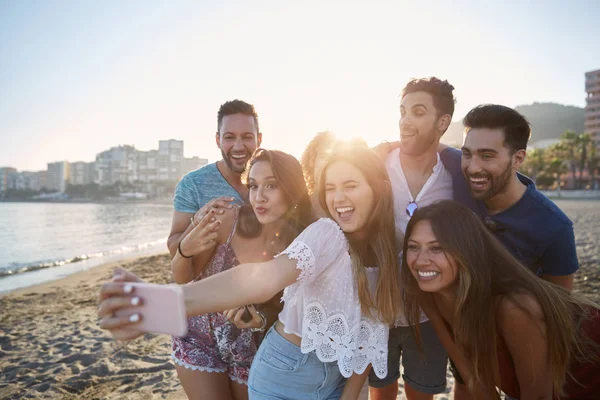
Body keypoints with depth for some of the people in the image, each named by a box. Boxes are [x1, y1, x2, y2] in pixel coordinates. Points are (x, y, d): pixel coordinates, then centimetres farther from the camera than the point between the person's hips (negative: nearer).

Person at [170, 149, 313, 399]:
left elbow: (281, 308, -5)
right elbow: (183, 279, -10)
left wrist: (261, 320, -26)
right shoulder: (228, 224, -22)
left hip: (249, 352, 2)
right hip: (198, 340, -1)